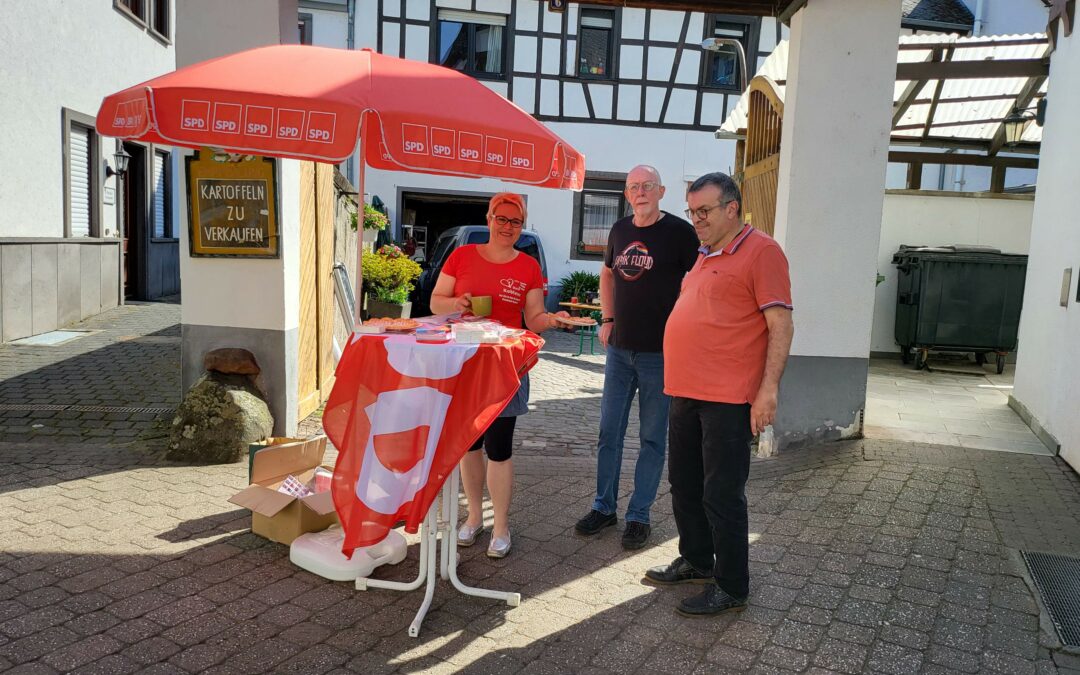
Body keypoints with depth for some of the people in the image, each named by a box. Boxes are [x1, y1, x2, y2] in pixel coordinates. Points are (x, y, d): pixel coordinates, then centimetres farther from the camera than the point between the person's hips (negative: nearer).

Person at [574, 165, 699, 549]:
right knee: (609, 432, 11)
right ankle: (604, 507, 25)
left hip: (660, 351, -5)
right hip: (619, 348, 5)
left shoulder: (679, 232, -8)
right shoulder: (619, 230, 9)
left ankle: (639, 515, 17)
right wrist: (607, 320, 13)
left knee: (652, 438, 5)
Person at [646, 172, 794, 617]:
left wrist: (768, 388, -19)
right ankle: (696, 561, 34)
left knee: (722, 495, -1)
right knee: (684, 485, 17)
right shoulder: (705, 256, 17)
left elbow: (781, 326, -14)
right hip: (687, 394, 9)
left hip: (729, 399, -9)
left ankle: (730, 587, 13)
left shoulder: (760, 251, -9)